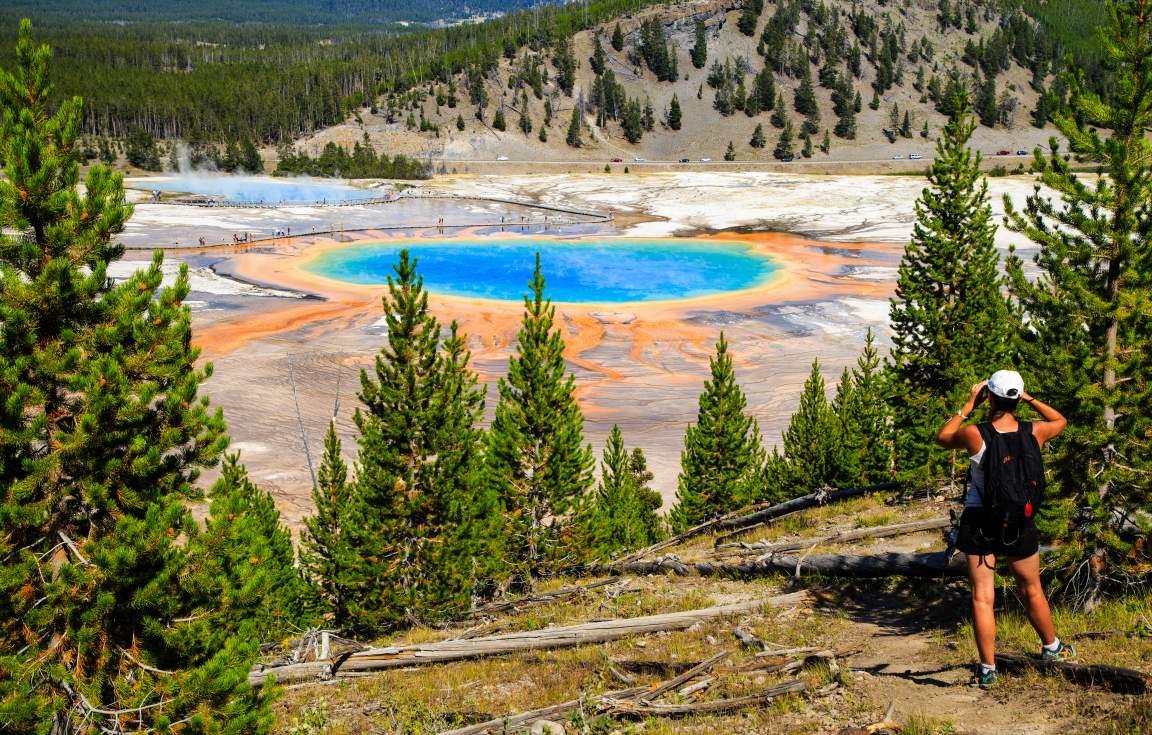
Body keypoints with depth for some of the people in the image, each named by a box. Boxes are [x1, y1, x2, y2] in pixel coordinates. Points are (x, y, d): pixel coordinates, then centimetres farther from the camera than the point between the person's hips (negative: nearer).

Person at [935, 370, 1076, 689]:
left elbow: (942, 437, 5)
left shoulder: (975, 434, -17)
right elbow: (1060, 421, 17)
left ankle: (988, 669, 8)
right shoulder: (1034, 432, -7)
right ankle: (1051, 647, 41)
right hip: (1020, 525, 2)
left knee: (982, 597, 5)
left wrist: (968, 406, 6)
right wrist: (1030, 400, 12)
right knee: (1032, 591, 22)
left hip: (979, 522, -2)